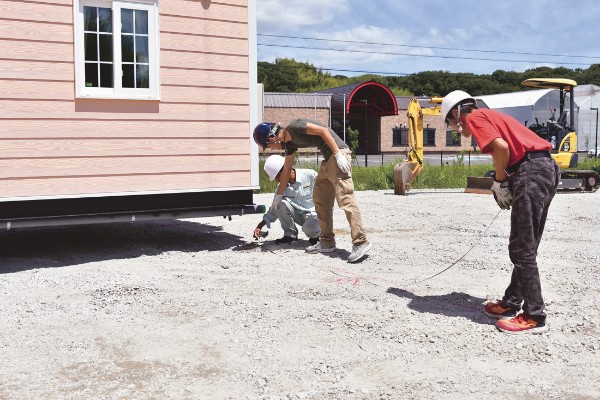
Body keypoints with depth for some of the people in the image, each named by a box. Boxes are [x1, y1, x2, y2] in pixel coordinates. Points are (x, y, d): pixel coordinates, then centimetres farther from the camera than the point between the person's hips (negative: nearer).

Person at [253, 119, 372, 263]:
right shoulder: (289, 143, 16)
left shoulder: (293, 127, -11)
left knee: (345, 199, -17)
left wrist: (338, 155, -21)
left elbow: (323, 130, -17)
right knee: (319, 199, 11)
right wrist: (278, 196, 34)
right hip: (328, 159, 10)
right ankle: (327, 242, 14)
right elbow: (286, 170, 27)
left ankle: (360, 243, -20)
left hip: (338, 153, -10)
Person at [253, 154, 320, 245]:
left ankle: (315, 234, 2)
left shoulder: (310, 175, -15)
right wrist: (260, 225, 3)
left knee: (309, 230, -38)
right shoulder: (281, 188, -1)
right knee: (281, 202, -22)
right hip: (298, 215, 5)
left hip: (314, 214, -5)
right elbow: (275, 209, 9)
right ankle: (290, 234, -5)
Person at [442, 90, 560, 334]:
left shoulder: (474, 117, 1)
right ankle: (512, 304, 25)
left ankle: (534, 317, -2)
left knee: (522, 249, -5)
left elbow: (501, 147, -15)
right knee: (524, 247, 15)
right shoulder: (491, 116, 28)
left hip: (531, 172, -10)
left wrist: (499, 181, -3)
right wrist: (503, 182, 12)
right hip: (549, 168, 10)